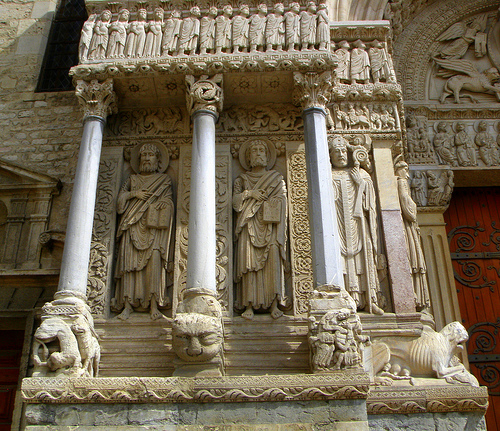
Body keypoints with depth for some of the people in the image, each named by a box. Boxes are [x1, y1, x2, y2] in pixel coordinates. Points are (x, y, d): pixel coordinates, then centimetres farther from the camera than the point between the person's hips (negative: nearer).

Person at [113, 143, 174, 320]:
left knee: (154, 258, -21)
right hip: (133, 226, 2)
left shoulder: (164, 180, 18)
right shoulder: (132, 179, 24)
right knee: (129, 260, -12)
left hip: (153, 226, -2)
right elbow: (120, 199, 15)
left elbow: (168, 201, 8)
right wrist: (134, 194, -1)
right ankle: (128, 305, -14)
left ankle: (154, 305, -23)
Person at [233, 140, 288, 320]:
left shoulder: (277, 178, 18)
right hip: (249, 225, 1)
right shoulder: (242, 179, 20)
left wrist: (260, 200, -7)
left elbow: (281, 201, 6)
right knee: (249, 261, -12)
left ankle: (274, 305, -16)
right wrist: (249, 194, -7)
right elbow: (235, 200, 8)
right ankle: (249, 306, -14)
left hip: (269, 225, 0)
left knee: (273, 259, -15)